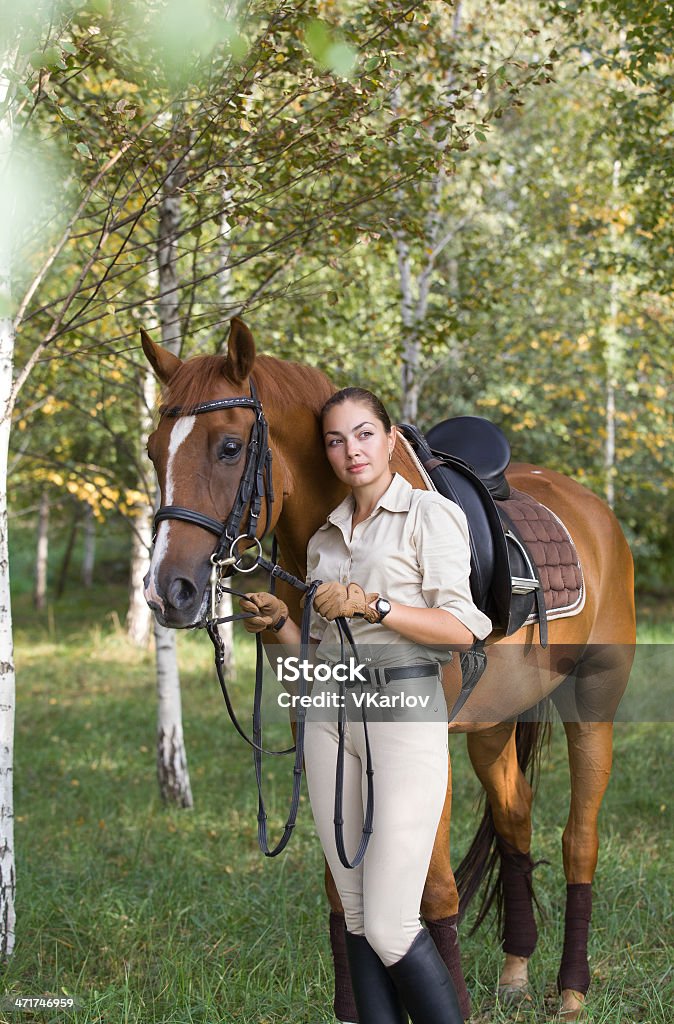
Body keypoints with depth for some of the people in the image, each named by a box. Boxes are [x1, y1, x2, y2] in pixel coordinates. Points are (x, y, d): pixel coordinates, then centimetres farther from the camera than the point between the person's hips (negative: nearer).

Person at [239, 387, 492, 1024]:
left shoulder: (430, 514, 0)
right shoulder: (324, 538, 18)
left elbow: (462, 628, -9)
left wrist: (373, 605, -17)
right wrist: (278, 623, 3)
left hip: (405, 708, -6)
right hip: (330, 715, 6)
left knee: (389, 925, -11)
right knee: (357, 916, 6)